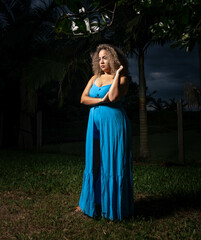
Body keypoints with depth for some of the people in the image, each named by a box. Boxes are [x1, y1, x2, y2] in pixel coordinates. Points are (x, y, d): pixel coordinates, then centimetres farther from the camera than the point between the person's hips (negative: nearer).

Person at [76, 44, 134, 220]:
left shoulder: (122, 79, 0)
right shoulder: (94, 78, 16)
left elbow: (114, 97, -19)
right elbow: (83, 99, 6)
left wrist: (118, 73, -11)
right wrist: (101, 100, -10)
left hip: (114, 123, -5)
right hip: (95, 122, 5)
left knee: (113, 163, -3)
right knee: (94, 162, 7)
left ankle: (115, 206, 9)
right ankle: (92, 201, 19)